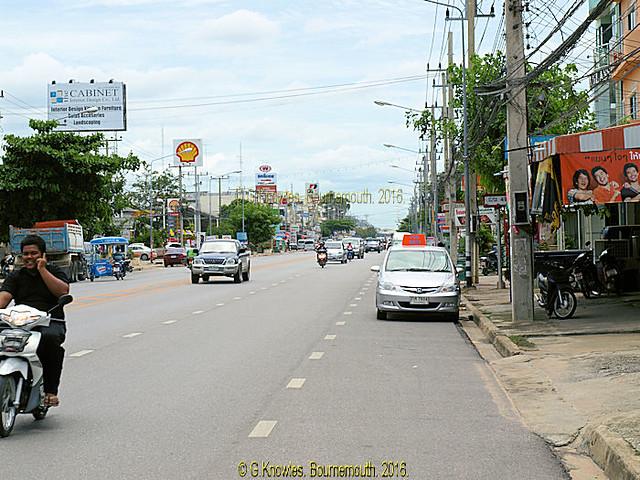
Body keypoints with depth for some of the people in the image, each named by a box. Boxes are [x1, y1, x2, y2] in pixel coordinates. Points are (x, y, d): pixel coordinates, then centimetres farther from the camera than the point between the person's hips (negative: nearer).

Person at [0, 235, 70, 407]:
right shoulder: (16, 276, 19)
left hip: (51, 323, -2)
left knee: (50, 337, -38)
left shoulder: (54, 271, 15)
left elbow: (63, 291, -6)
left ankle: (51, 390, -27)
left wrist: (42, 270, -4)